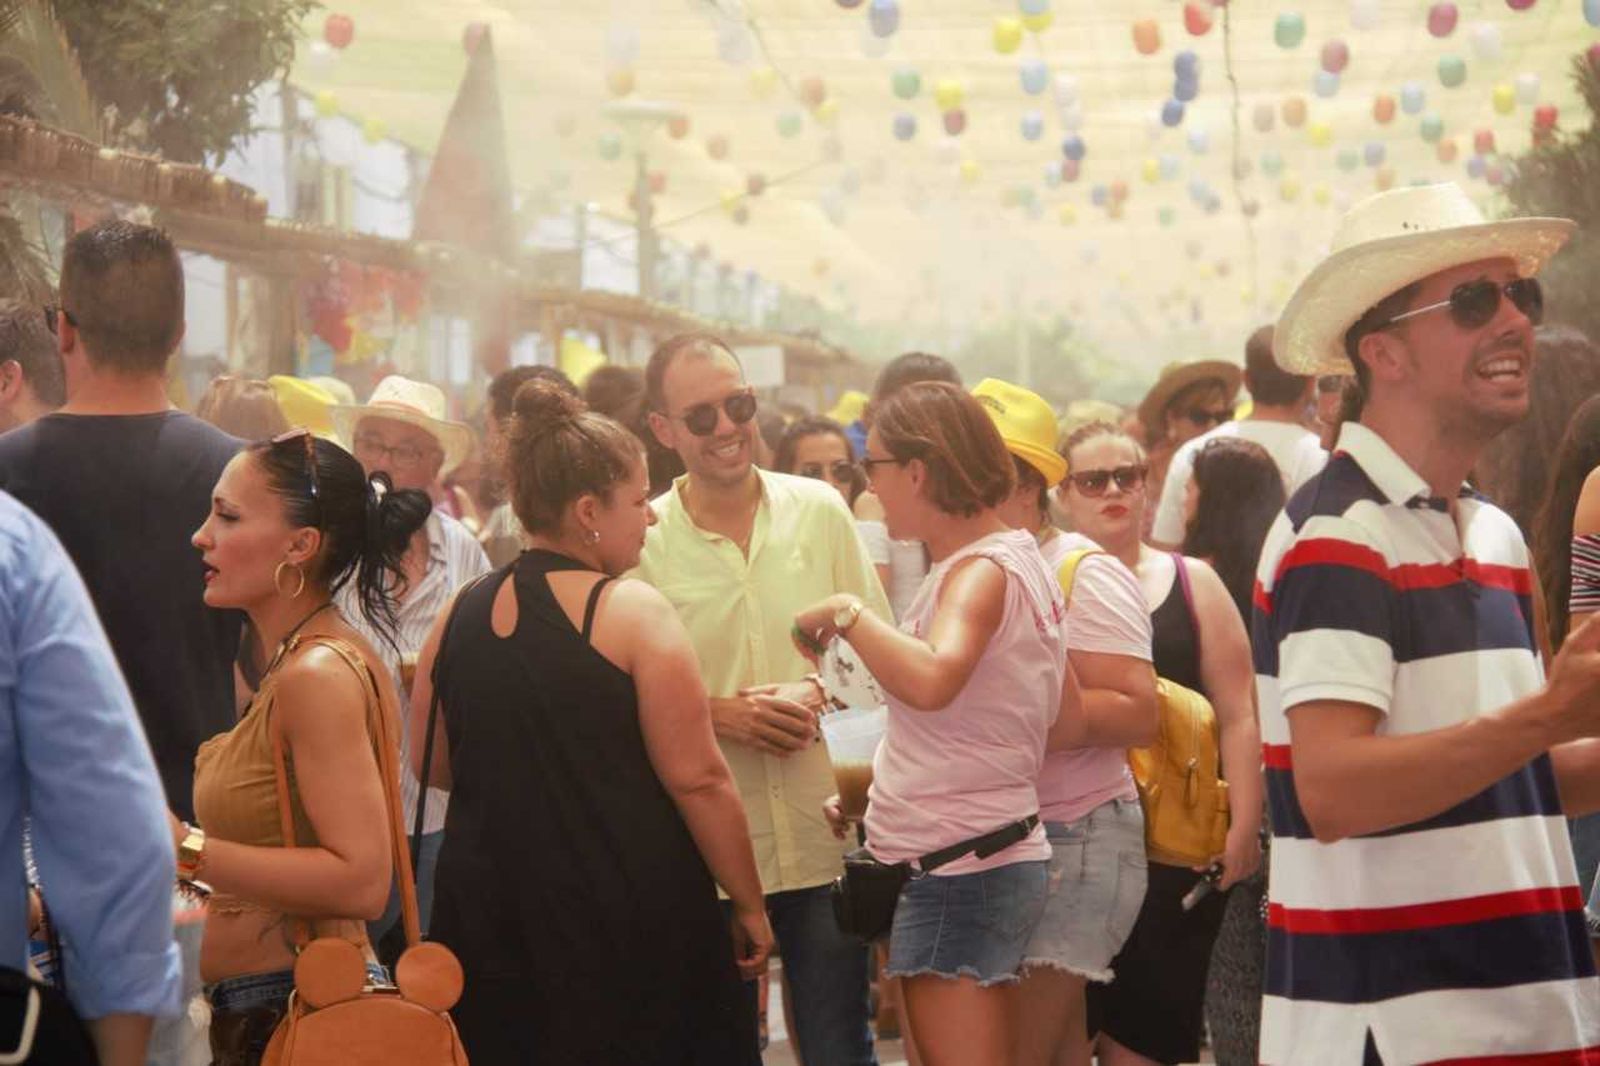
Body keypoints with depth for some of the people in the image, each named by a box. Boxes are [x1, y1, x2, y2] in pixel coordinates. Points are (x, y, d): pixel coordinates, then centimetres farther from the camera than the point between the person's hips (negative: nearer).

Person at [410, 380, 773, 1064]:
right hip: (627, 921, -5)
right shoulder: (632, 611, -12)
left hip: (487, 916, 5)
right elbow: (697, 779, -14)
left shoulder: (461, 616, 5)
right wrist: (749, 905, -5)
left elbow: (430, 764, 15)